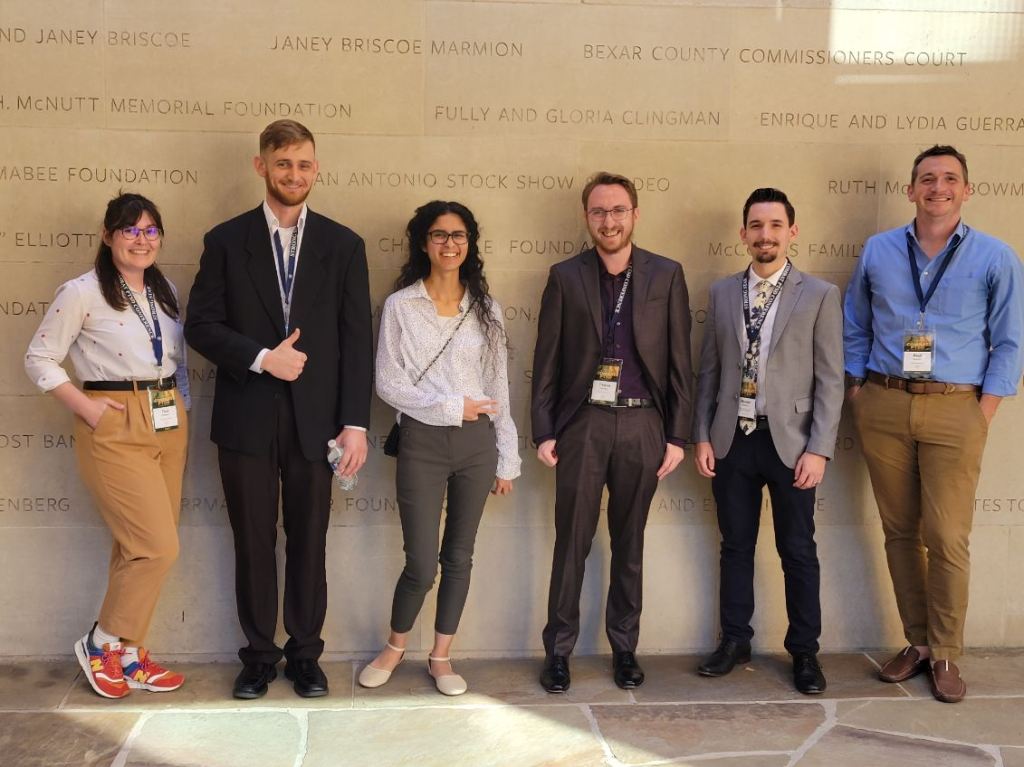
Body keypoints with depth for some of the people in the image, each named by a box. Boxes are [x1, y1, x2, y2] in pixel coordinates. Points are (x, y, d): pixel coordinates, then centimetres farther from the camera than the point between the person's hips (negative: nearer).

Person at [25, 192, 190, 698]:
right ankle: (101, 645, 10)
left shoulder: (165, 291, 11)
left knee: (139, 548, 10)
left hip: (169, 424, 6)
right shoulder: (82, 293, -8)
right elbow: (38, 360, -5)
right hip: (115, 428, -6)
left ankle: (128, 656, 21)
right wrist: (87, 407, -12)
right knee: (159, 547, -10)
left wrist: (182, 406, 7)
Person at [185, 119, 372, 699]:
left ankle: (305, 654, 23)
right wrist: (261, 357, -14)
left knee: (310, 542, 8)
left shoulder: (343, 245, 5)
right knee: (254, 543, 8)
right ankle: (259, 656, 23)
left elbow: (357, 339, 1)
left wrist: (356, 422, -6)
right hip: (246, 418, 0)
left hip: (314, 419, 0)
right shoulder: (226, 241, 4)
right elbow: (201, 325, 1)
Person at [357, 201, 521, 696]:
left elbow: (499, 388, 8)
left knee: (459, 556, 10)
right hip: (423, 441, -3)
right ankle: (394, 648, 24)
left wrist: (507, 460, 6)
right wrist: (451, 407, -12)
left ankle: (441, 656, 25)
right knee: (421, 563, -2)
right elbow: (388, 383, -5)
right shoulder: (400, 305, -1)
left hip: (477, 442, 3)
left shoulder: (486, 308, 7)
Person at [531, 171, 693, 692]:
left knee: (629, 543, 11)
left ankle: (625, 647, 24)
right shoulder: (565, 277, 3)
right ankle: (559, 650, 15)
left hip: (642, 424, 1)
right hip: (582, 422, -1)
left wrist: (677, 435, 0)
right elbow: (547, 361, 3)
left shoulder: (667, 275, 4)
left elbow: (679, 361, 3)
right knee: (571, 541, 3)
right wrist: (543, 433, -2)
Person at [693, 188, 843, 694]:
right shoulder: (722, 292, 8)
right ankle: (734, 642, 24)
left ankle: (804, 652, 18)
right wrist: (701, 436, 3)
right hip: (731, 440, 3)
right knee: (735, 546, 11)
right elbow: (708, 370, 9)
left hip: (790, 440, -2)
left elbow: (831, 379, -4)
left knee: (797, 550, 5)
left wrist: (818, 449, -10)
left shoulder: (819, 295, -1)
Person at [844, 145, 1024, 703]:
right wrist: (856, 391, 6)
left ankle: (945, 655, 10)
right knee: (899, 531, 8)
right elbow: (856, 328, 15)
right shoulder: (878, 251, 8)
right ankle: (916, 642, 21)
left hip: (955, 410, -2)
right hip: (883, 406, 3)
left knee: (947, 539, -4)